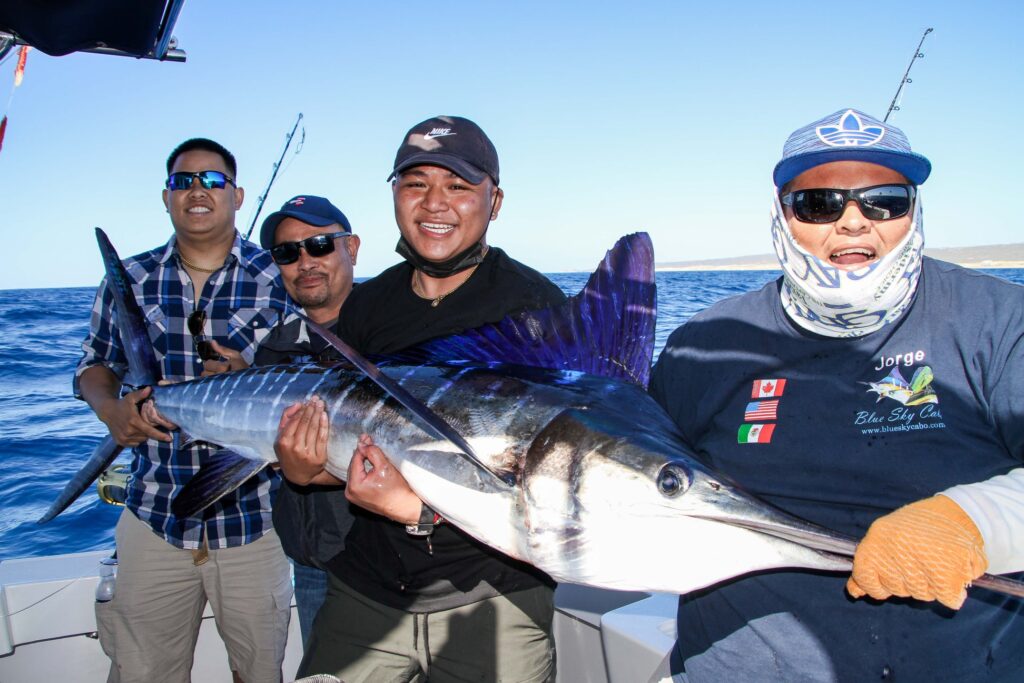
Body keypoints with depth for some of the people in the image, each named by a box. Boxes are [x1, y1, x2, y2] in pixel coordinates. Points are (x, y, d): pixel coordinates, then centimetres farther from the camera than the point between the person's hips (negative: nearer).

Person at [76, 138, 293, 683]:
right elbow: (95, 365, 14)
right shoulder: (129, 280, 5)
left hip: (254, 513, -2)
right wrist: (110, 409, -8)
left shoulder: (280, 278, -3)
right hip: (154, 515, 2)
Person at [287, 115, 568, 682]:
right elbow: (317, 416, 10)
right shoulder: (364, 306, 5)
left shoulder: (535, 307, -12)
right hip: (365, 588, 4)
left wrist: (422, 511, -30)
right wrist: (304, 465, -13)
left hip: (491, 598, -4)